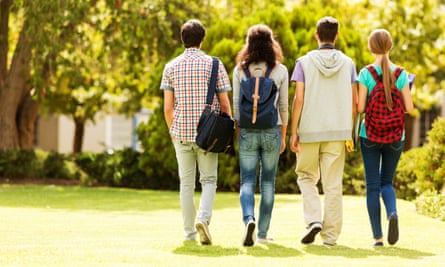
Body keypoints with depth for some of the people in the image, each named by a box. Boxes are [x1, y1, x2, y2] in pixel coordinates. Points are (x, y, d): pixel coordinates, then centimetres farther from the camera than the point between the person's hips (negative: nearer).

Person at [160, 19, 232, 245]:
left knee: (186, 183, 10)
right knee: (208, 180, 8)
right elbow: (225, 103, -4)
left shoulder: (171, 67, 3)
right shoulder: (213, 65, -2)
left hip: (181, 133, 2)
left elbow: (168, 107, 2)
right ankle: (203, 218, -17)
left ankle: (189, 232, 14)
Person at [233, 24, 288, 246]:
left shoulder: (240, 70, -1)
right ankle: (263, 233, 12)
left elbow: (236, 104, 1)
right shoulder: (280, 70, -1)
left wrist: (238, 132, 10)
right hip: (272, 131, 0)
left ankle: (249, 219, -24)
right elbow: (283, 105, 3)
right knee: (268, 182, 10)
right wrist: (283, 135, 12)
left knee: (247, 182, 2)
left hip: (247, 131, 0)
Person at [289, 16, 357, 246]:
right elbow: (354, 101, 3)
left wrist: (293, 132, -3)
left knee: (306, 176, 16)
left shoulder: (304, 62, -3)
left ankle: (313, 219, -3)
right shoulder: (347, 63, 4)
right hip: (338, 131, 1)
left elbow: (299, 99, -8)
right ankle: (331, 234, 5)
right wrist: (349, 131, 12)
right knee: (333, 184, 5)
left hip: (310, 131, -1)